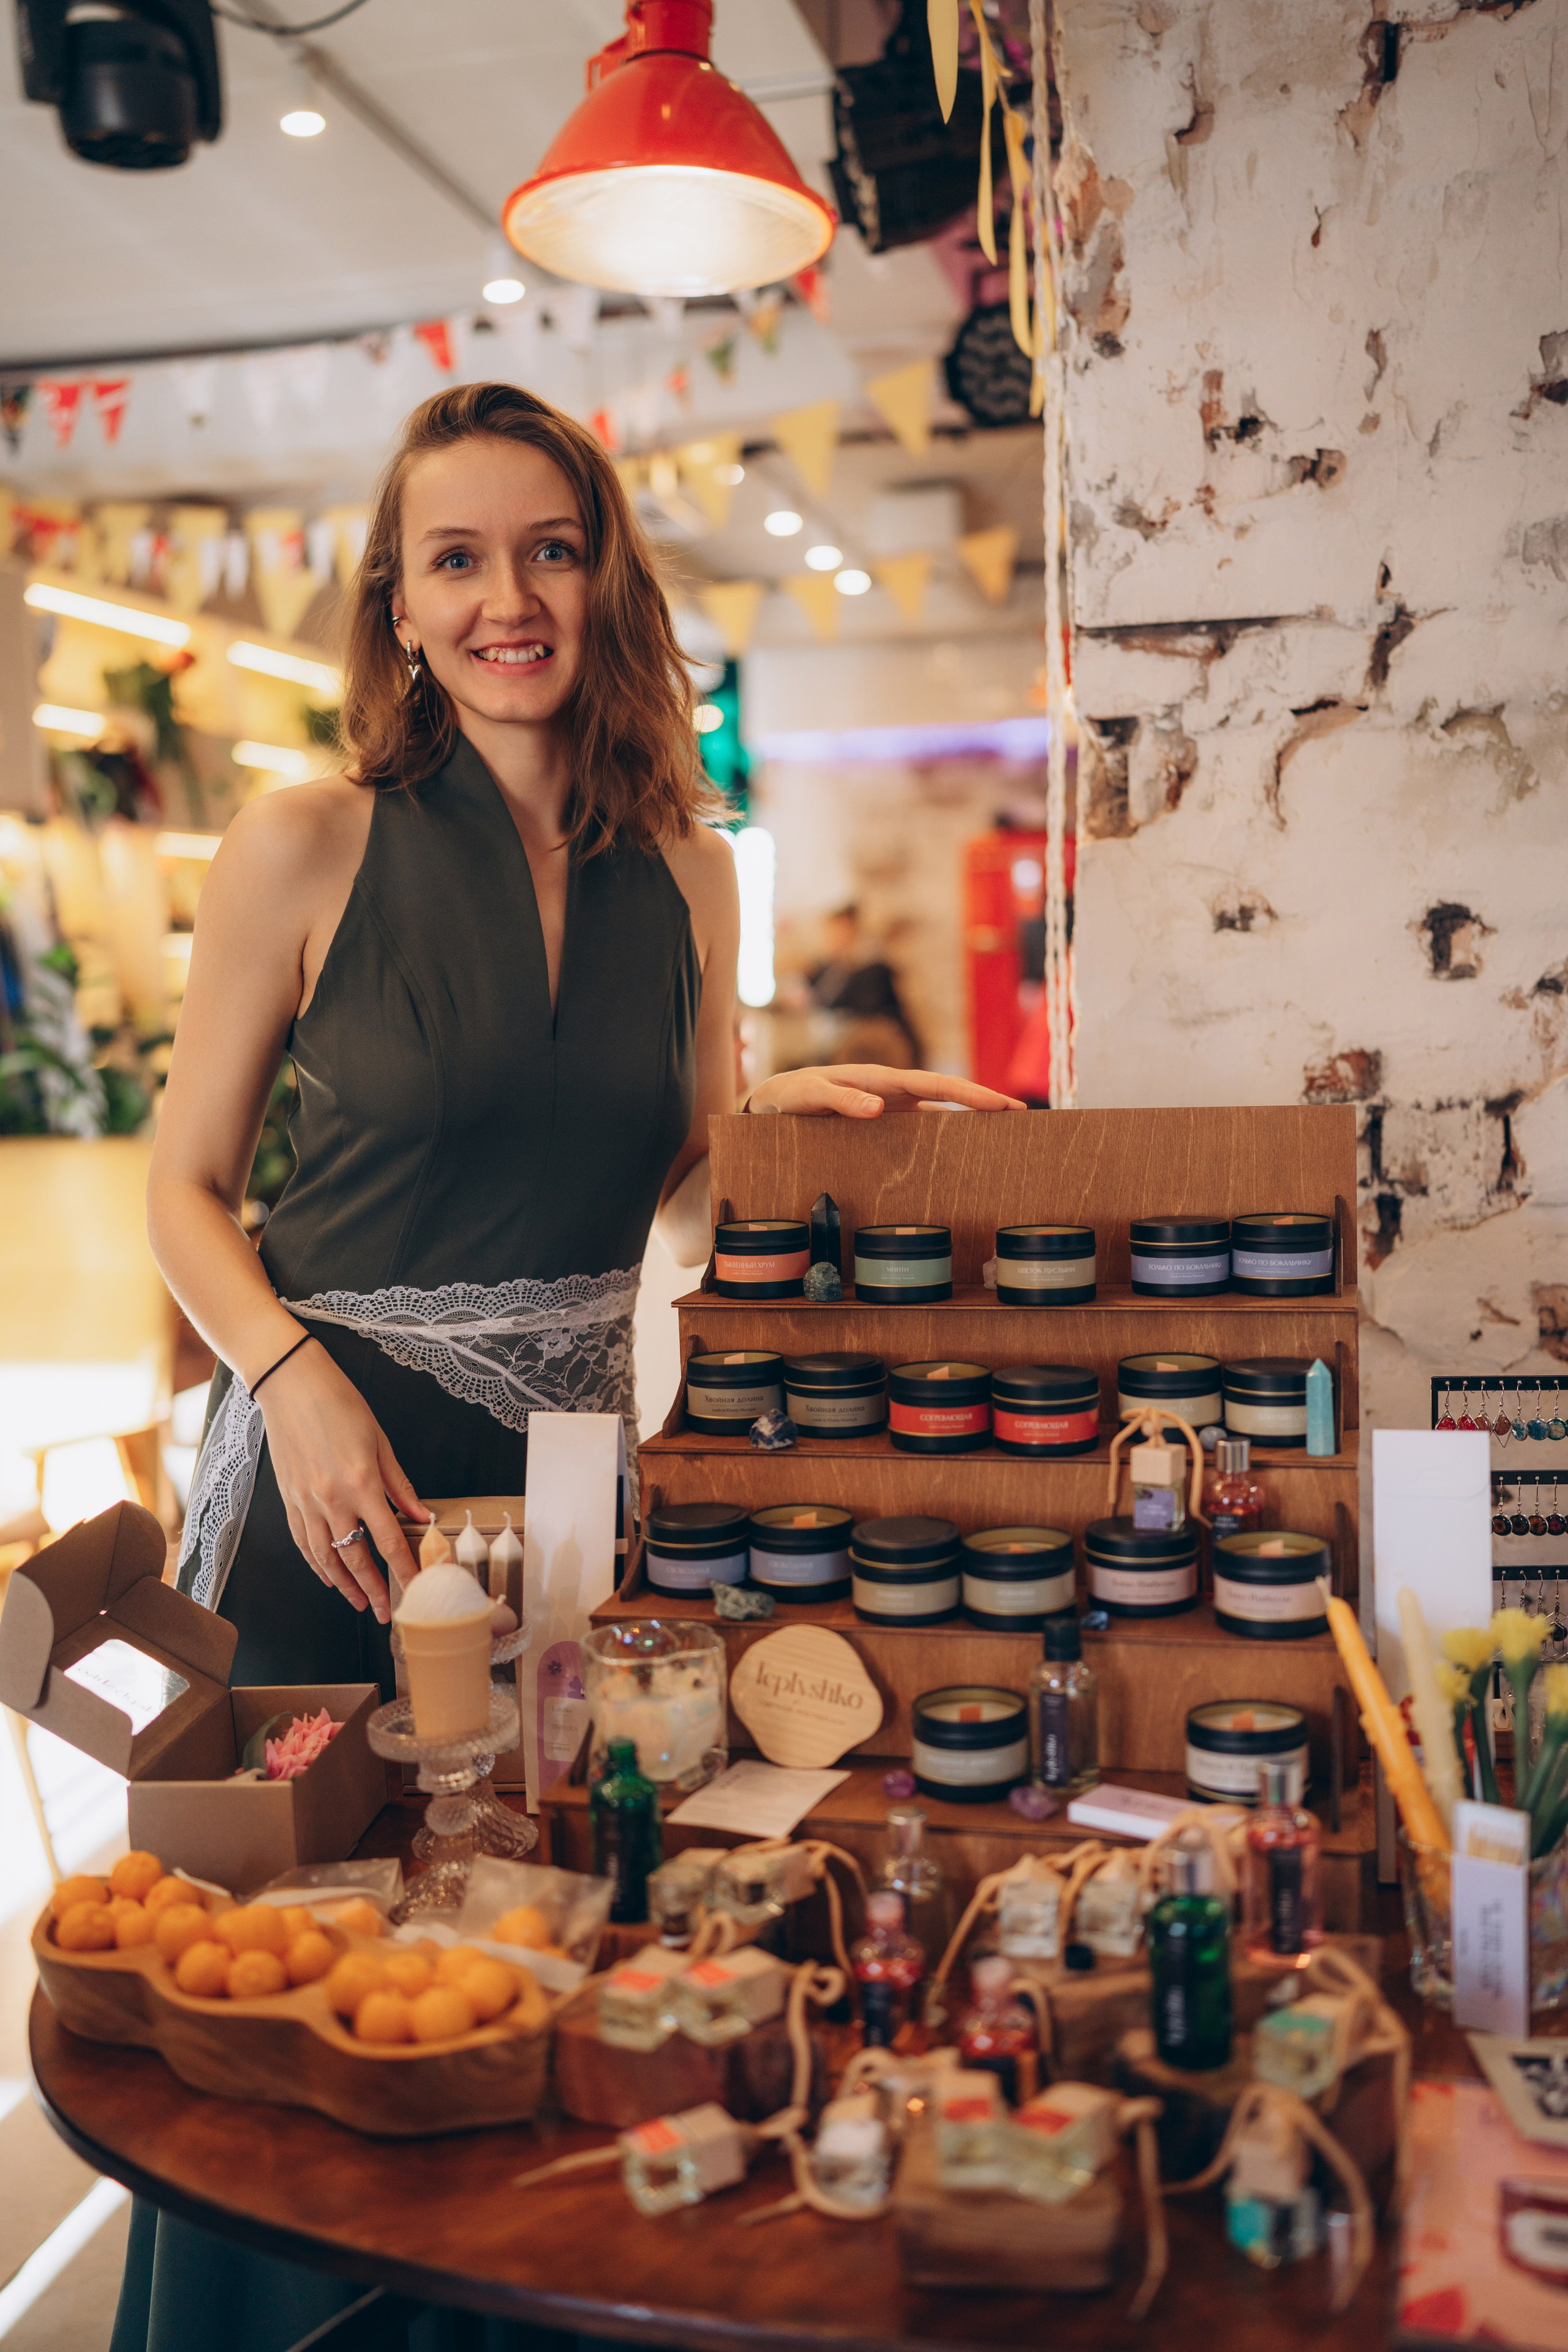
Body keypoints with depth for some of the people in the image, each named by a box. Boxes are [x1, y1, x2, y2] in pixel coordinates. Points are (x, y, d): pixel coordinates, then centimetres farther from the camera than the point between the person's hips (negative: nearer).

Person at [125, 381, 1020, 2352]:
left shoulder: (684, 872, 3)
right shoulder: (307, 850, -8)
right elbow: (186, 1187, -2)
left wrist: (791, 1103, -7)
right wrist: (294, 1379, -18)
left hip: (578, 1448, 4)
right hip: (343, 1451, -3)